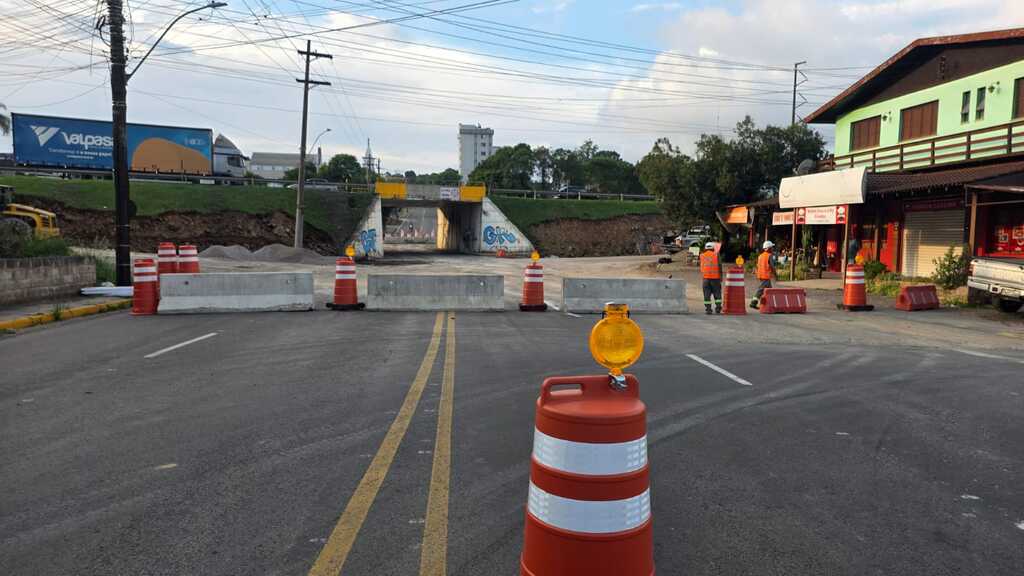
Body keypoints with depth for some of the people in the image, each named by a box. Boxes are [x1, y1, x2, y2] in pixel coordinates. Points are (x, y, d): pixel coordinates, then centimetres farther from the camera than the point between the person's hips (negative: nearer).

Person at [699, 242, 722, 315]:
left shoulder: (702, 256, 6)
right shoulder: (716, 255, -1)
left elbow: (701, 267, 9)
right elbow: (719, 266, -3)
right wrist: (721, 277, 2)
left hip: (705, 277, 2)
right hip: (715, 277, -2)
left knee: (707, 294, 4)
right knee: (717, 293, 7)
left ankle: (708, 309, 1)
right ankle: (718, 308, 3)